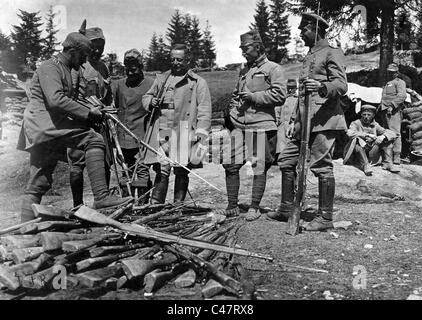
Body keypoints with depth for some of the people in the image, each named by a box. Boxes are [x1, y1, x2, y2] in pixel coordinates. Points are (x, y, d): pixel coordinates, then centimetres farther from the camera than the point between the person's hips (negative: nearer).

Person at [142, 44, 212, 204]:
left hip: (185, 134, -2)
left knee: (182, 172, 1)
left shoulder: (198, 82, 8)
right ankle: (155, 205, -1)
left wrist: (201, 131, -11)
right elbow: (146, 96, 27)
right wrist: (151, 101, 3)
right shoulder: (161, 79, 19)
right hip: (163, 132, 2)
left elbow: (204, 109, 1)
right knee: (162, 170, -4)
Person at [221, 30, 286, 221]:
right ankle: (232, 206, 14)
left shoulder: (272, 69, 0)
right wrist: (232, 113, 13)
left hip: (261, 125, -6)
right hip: (239, 126, 7)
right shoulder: (244, 71, 21)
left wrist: (253, 96, -12)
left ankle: (255, 208, 9)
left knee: (259, 168, -2)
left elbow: (279, 96, -11)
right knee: (230, 165, 3)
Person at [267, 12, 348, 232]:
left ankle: (325, 218, 1)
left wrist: (322, 87, -36)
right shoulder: (309, 57, 24)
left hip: (323, 120, -9)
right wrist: (296, 121, 23)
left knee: (322, 167, -8)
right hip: (305, 122, 9)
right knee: (286, 160, 9)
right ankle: (286, 209, 20)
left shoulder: (332, 53, -2)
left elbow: (341, 85, -15)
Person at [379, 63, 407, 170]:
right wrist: (381, 107, 17)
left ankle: (395, 162, -18)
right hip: (384, 112, 9)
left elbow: (402, 96, -12)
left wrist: (392, 105, -19)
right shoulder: (387, 84, 28)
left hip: (393, 112, -8)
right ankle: (386, 161, 7)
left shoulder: (399, 82, 3)